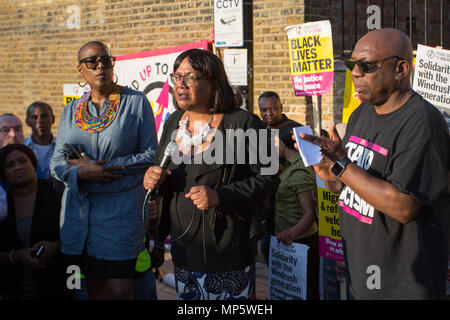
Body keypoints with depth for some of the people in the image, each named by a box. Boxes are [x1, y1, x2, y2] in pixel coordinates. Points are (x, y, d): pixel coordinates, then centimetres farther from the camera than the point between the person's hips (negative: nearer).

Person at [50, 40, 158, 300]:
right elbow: (57, 162, 10)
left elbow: (151, 155, -6)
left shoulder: (136, 102, 0)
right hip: (78, 209, 4)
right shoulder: (71, 110, 12)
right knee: (94, 288, 7)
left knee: (120, 290, -6)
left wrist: (98, 166, -11)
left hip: (122, 208, -4)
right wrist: (82, 172, -14)